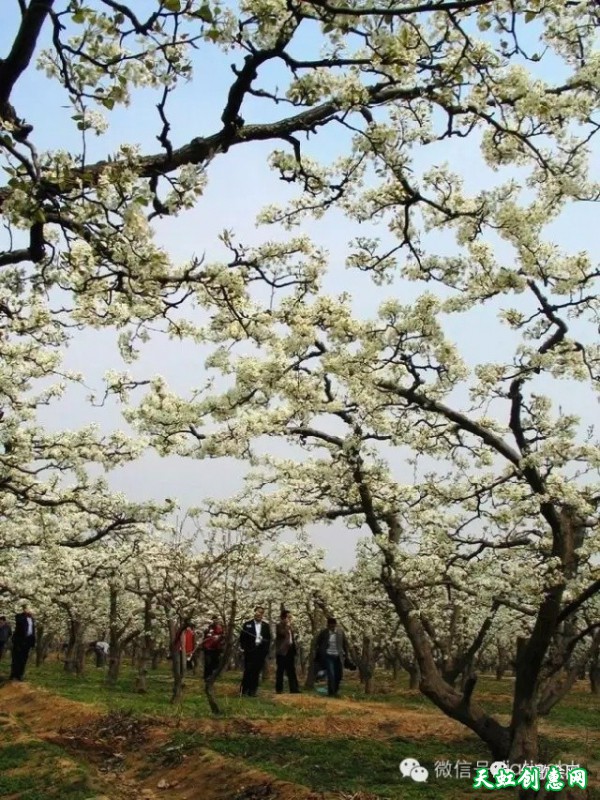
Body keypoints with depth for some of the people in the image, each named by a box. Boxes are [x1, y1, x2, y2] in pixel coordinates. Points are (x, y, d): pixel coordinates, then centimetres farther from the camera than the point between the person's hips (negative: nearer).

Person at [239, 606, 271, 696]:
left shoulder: (266, 626, 11)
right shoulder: (247, 624, 4)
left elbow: (268, 639, 11)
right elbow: (242, 638, 4)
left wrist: (266, 650, 0)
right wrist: (245, 648, -4)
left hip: (261, 652, 2)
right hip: (250, 652, -2)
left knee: (256, 672, 0)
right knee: (248, 671, -5)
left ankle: (252, 691, 5)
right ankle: (243, 691, 2)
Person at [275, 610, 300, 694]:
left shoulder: (290, 626, 18)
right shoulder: (279, 625, -5)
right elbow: (283, 633, -21)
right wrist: (288, 625, -13)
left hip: (290, 650, 7)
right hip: (282, 651, -7)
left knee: (291, 670, 5)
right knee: (280, 670, -2)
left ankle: (294, 689, 5)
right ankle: (279, 689, 2)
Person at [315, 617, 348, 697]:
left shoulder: (340, 632, -2)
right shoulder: (324, 633, -6)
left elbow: (345, 644, 7)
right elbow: (317, 644, 4)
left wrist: (346, 654, 3)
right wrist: (318, 655, 1)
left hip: (338, 657, 3)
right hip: (328, 656, -3)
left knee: (339, 675, 5)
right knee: (331, 675, -11)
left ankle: (335, 691, 25)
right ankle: (331, 693, -2)